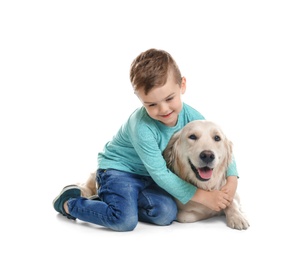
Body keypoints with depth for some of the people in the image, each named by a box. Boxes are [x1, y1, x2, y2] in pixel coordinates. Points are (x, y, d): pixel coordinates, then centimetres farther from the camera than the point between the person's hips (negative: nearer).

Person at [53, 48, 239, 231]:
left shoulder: (191, 116, -15)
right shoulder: (142, 128, -31)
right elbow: (160, 174, -28)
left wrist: (232, 180, -21)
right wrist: (203, 196, -26)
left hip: (149, 176, 6)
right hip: (118, 169, -6)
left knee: (167, 214, -18)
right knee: (125, 221, -26)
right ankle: (69, 202, -4)